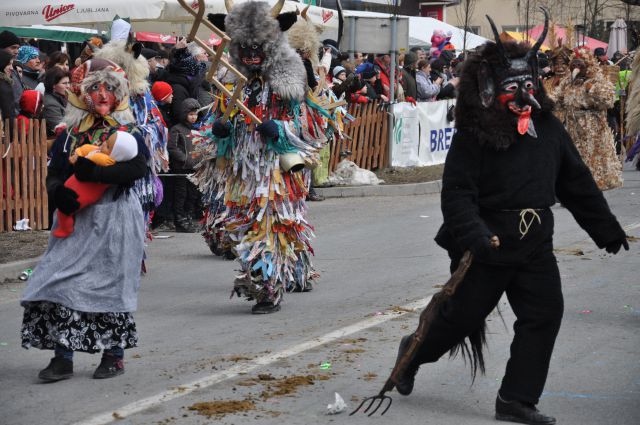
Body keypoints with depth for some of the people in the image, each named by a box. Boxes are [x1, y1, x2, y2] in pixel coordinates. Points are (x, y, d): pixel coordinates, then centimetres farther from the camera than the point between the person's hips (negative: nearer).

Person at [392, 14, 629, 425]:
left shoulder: (548, 128, 4)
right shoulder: (473, 136, -13)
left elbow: (578, 182, 13)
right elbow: (457, 194, -17)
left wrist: (605, 228, 17)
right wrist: (475, 236, -31)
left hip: (535, 244, 5)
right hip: (486, 246, -5)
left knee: (545, 313, -3)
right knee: (464, 315, 5)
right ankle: (413, 352, 35)